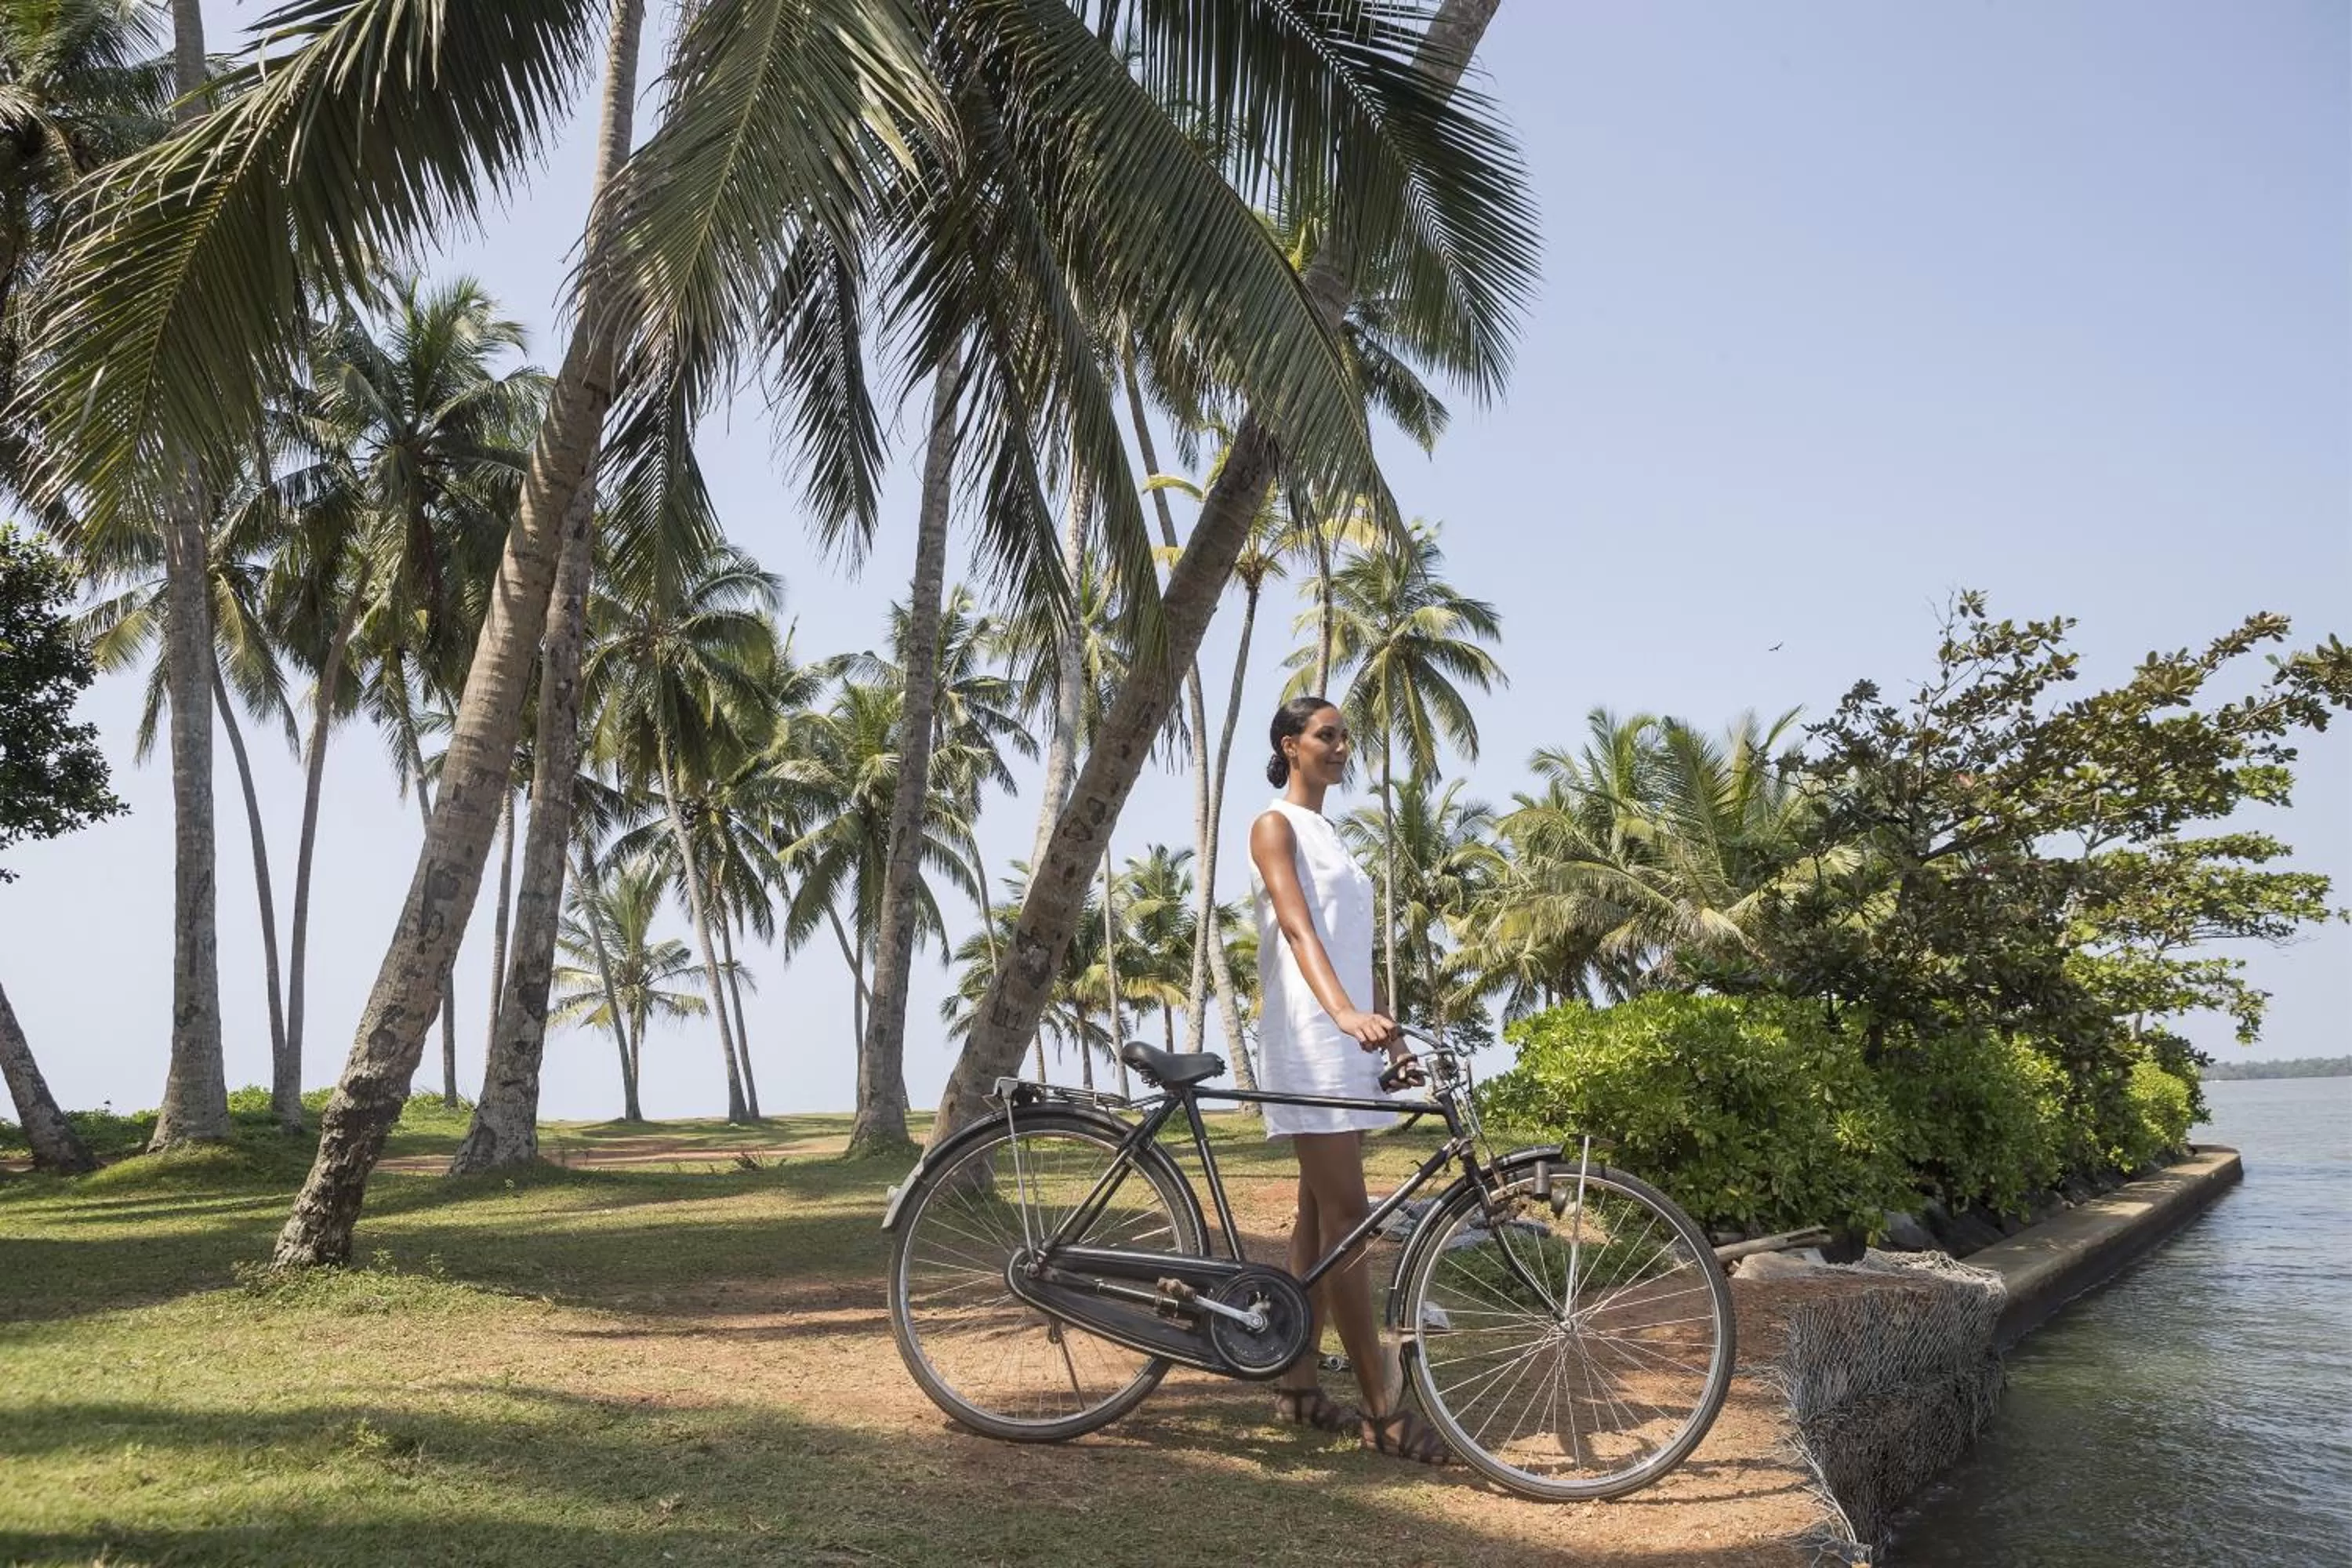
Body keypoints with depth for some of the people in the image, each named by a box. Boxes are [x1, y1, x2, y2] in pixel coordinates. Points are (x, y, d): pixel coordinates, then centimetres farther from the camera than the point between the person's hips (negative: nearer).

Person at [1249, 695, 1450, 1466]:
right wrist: (1343, 1012, -34)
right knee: (1346, 1217, -9)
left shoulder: (1331, 838, 21)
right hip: (1308, 1040, -9)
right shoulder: (1275, 825, -4)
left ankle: (1299, 1384, 16)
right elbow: (1297, 927, -20)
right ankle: (1383, 1409, -7)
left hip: (1350, 1040, 9)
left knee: (1321, 1215, 9)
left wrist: (1390, 1031, 15)